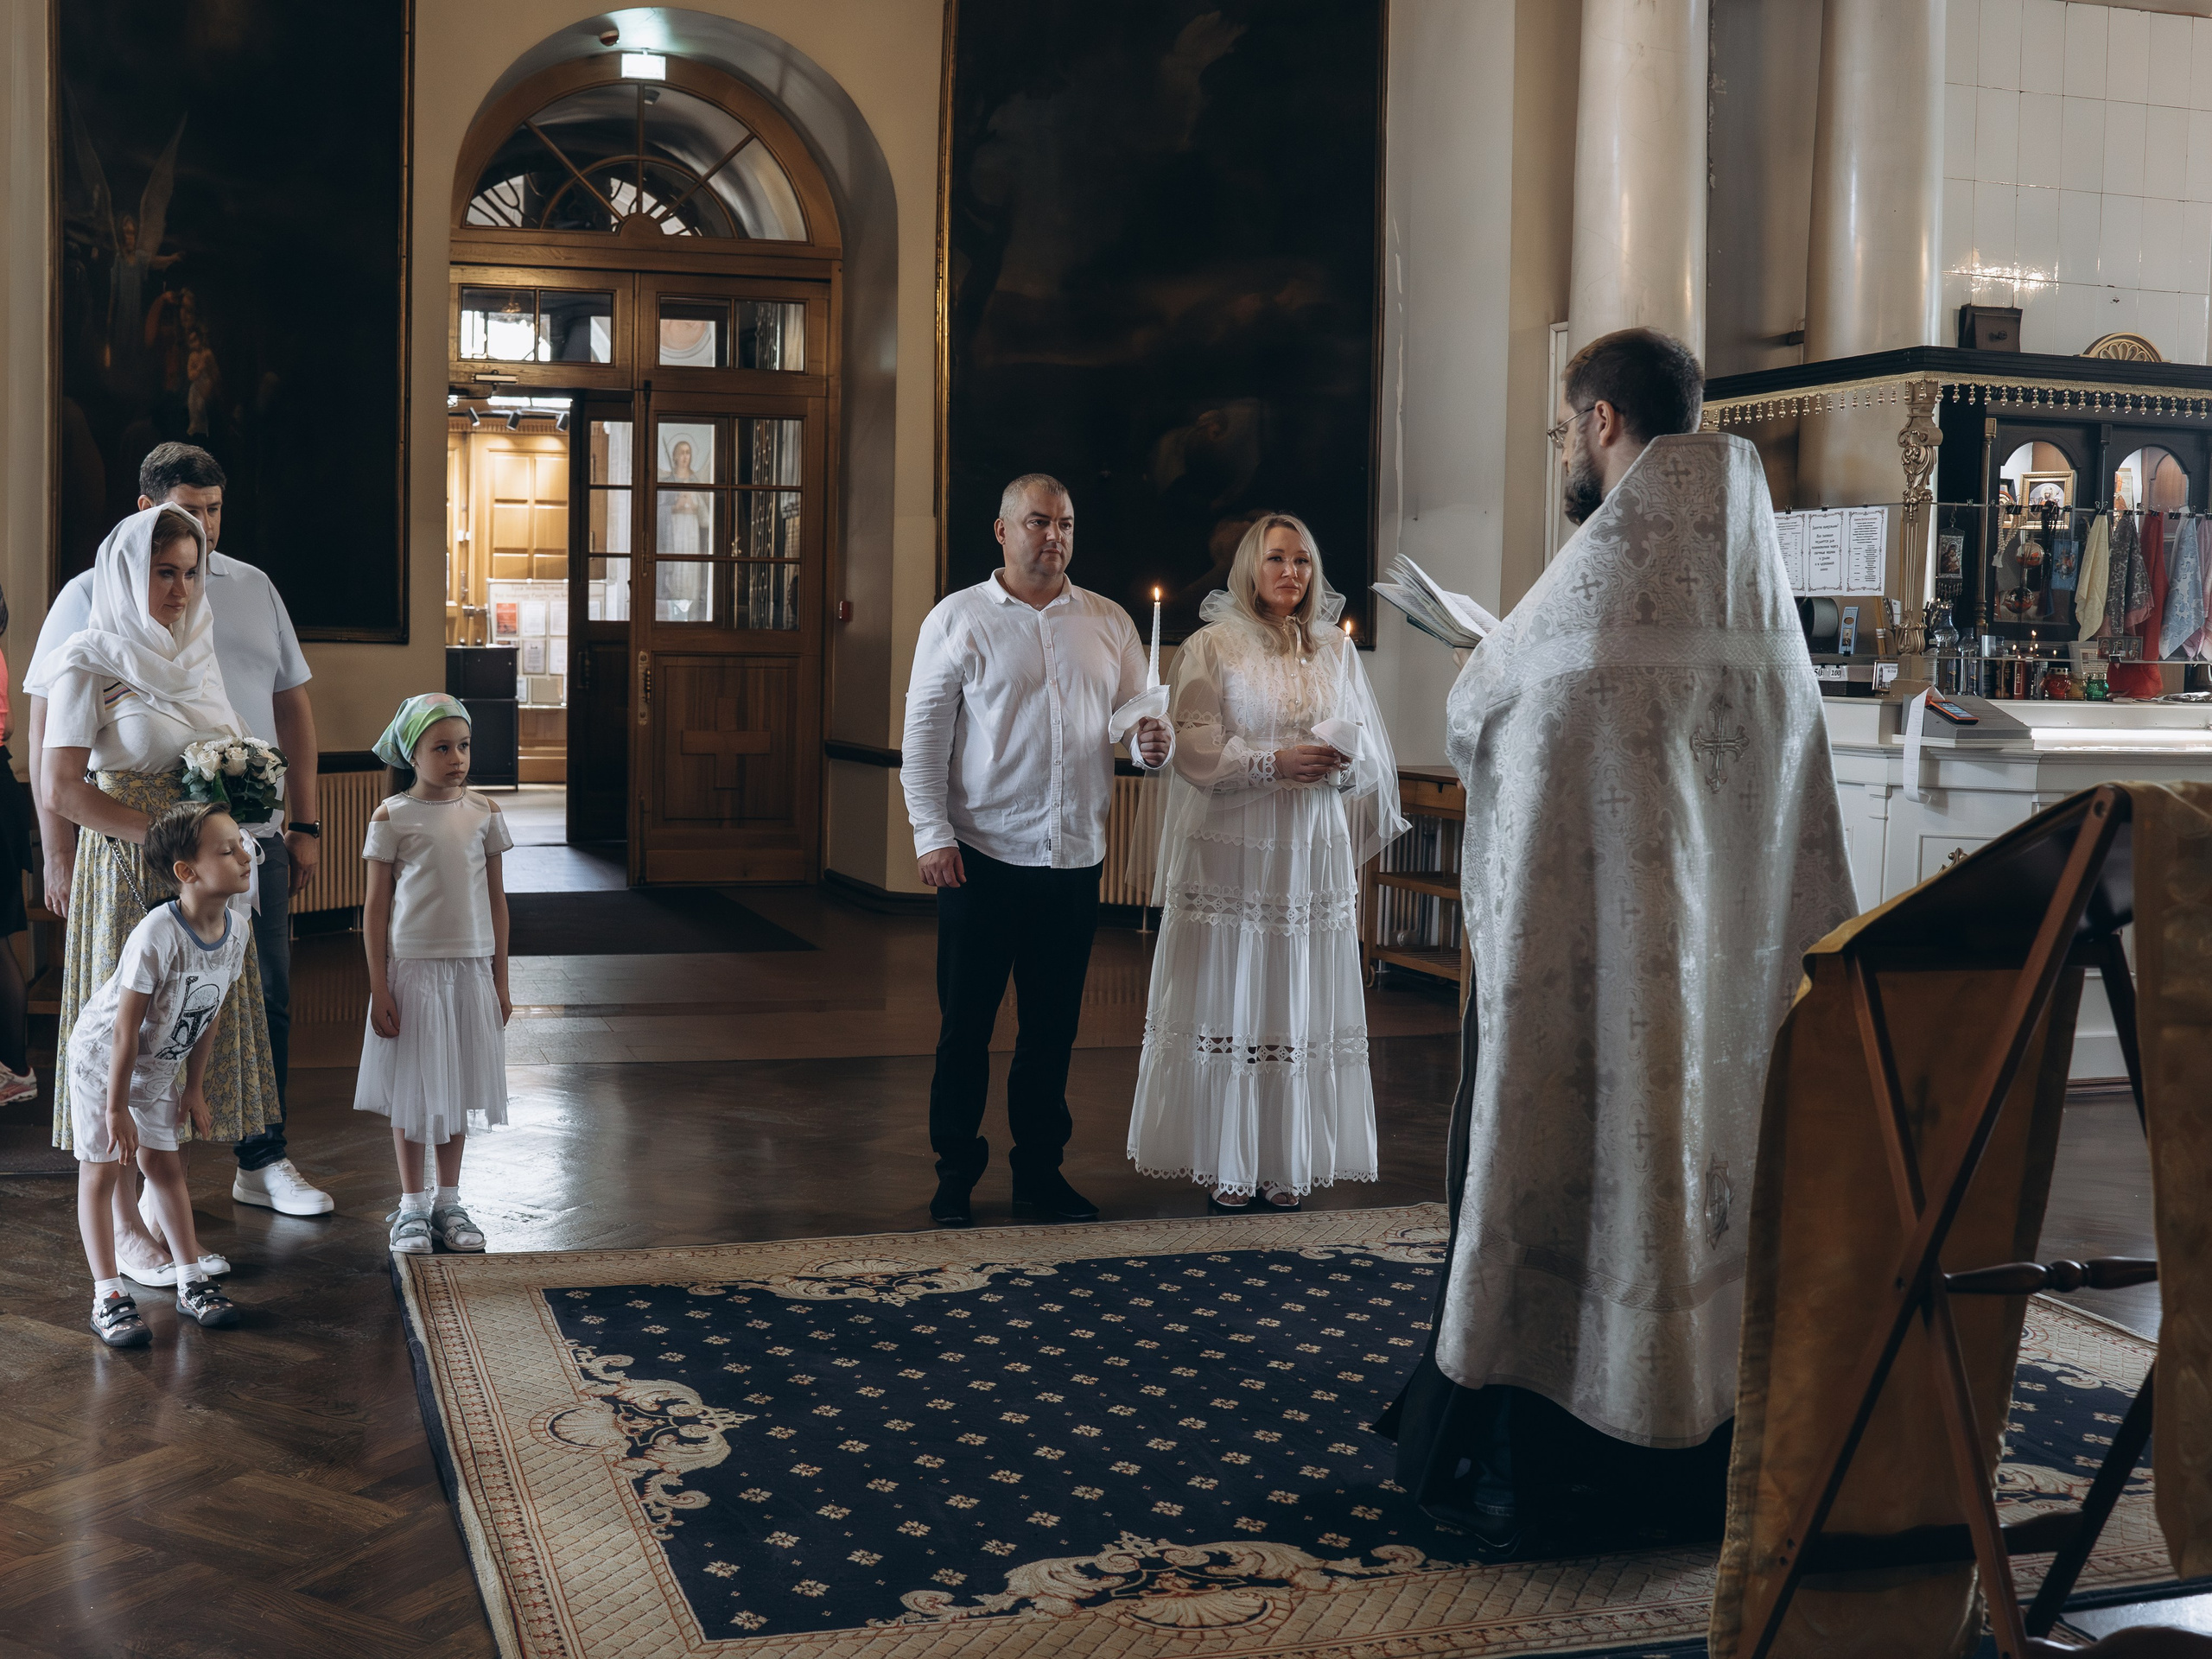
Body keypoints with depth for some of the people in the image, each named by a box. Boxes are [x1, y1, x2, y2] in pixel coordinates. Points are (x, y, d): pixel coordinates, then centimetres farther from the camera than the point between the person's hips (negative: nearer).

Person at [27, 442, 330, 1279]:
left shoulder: (252, 589, 11)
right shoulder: (93, 597, -3)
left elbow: (292, 704, 16)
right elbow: (46, 730, -4)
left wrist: (304, 821, 12)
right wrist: (59, 853, -8)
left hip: (251, 838, 5)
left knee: (266, 1005, 11)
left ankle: (263, 1162, 29)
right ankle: (129, 1212, 8)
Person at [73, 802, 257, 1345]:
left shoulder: (237, 930, -13)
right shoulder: (157, 934, -34)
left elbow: (212, 1013, 1)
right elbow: (126, 1029, -28)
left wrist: (194, 1087, 7)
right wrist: (116, 1109, -21)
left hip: (160, 1065, 6)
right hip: (101, 1056, -6)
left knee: (165, 1164, 11)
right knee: (101, 1171, 0)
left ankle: (191, 1281, 17)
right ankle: (108, 1298, 3)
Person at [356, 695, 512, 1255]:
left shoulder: (484, 812, 2)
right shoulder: (392, 818, -6)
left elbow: (495, 897, 7)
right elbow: (376, 906, -4)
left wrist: (500, 980, 7)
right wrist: (379, 988, -7)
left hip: (471, 969, 3)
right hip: (412, 968, -3)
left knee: (457, 1088, 11)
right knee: (412, 1090, 6)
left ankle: (449, 1202, 23)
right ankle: (411, 1206, 19)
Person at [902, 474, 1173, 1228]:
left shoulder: (1109, 623, 10)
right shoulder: (959, 618, 1)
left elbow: (1140, 719, 12)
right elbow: (923, 733, -2)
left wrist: (1154, 744, -13)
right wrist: (932, 835, -10)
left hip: (1076, 856, 3)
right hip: (982, 855, -3)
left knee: (1053, 1024, 10)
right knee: (966, 1024, 3)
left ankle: (1039, 1168, 22)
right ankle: (956, 1173, 16)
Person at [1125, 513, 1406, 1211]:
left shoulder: (1336, 651, 14)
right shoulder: (1212, 646, 2)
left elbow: (1371, 750, 11)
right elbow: (1195, 749, -6)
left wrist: (1340, 761, -11)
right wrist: (1273, 763, -18)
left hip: (1312, 853, 3)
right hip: (1230, 852, -3)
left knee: (1300, 1006, 3)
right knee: (1226, 1004, -2)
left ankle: (1286, 1164, 11)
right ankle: (1222, 1165, 7)